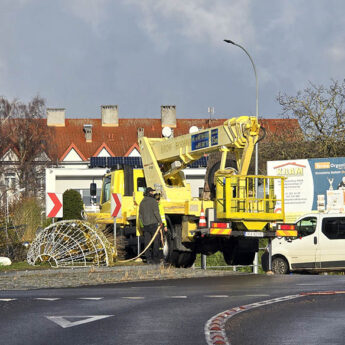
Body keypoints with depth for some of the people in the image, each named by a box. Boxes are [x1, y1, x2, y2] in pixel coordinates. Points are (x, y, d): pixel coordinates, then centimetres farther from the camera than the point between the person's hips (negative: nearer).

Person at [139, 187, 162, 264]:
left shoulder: (142, 202, 13)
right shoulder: (153, 201, -6)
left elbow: (140, 215, 15)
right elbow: (156, 212, -14)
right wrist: (160, 221, -5)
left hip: (145, 225, 6)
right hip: (154, 224, -6)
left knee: (147, 242, 4)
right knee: (156, 242, -2)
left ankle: (149, 258, 1)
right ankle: (155, 258, -4)